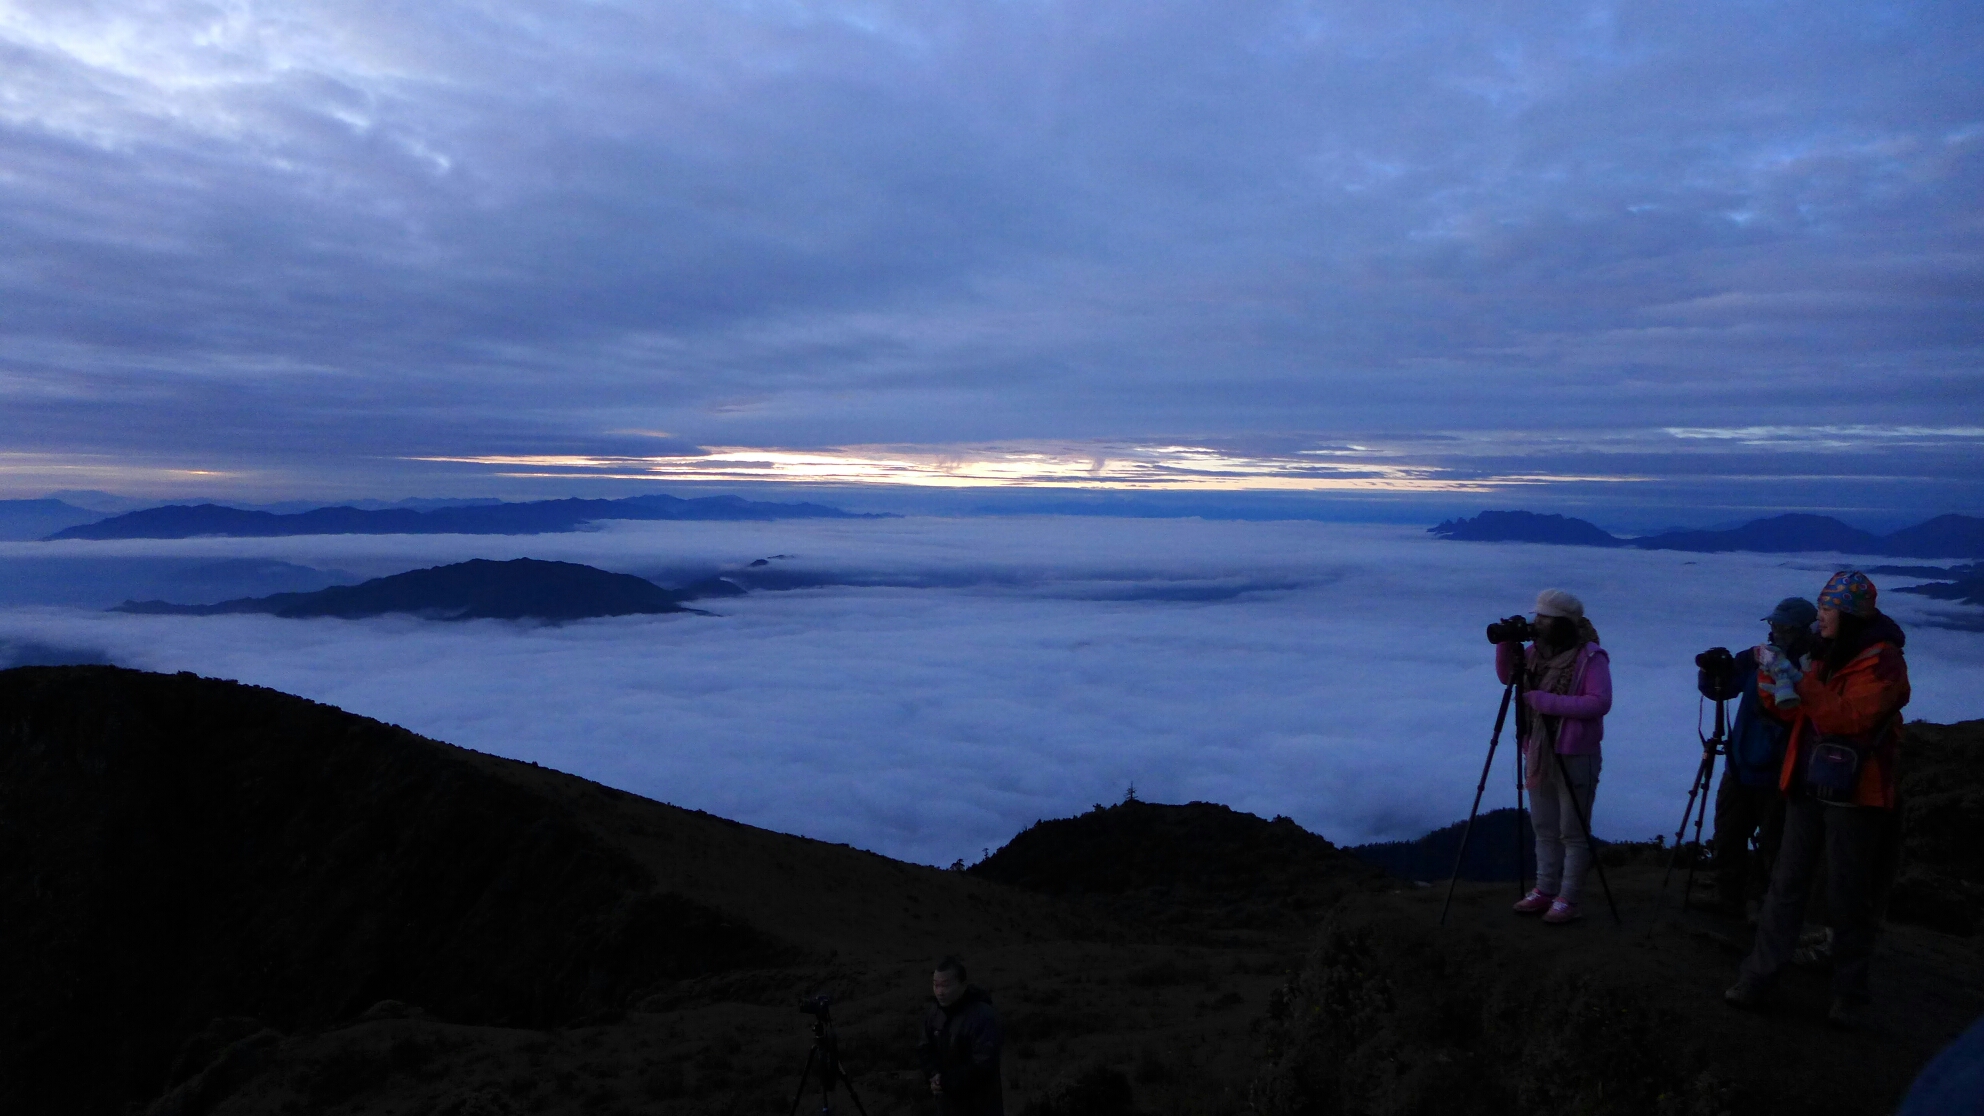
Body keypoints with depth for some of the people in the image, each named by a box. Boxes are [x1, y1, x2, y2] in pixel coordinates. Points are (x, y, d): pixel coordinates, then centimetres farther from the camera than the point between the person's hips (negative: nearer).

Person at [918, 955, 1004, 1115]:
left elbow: (984, 1065, -27)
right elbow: (925, 1049, 6)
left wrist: (947, 1083, -23)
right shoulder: (934, 1012, -2)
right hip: (948, 1099, 6)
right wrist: (935, 1075, -13)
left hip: (980, 1103, -6)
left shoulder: (983, 1017, -26)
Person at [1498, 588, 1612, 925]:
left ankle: (1568, 900, 9)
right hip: (1539, 753, 7)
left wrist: (1546, 700, -25)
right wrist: (1506, 644, -2)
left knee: (1573, 832, 2)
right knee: (1544, 828, 15)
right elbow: (1507, 676, 15)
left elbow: (1599, 703, -22)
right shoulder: (1537, 651, 6)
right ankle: (1545, 890, 25)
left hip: (1575, 757, -7)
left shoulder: (1590, 657, -14)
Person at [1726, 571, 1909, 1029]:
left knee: (1849, 899, 3)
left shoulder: (1882, 662, -11)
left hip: (1854, 797, -6)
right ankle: (1757, 978, 12)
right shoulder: (1824, 655, 11)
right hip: (1807, 789, 6)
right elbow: (1792, 712, 12)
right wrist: (1772, 679, -4)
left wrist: (1800, 684, -22)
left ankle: (1850, 996, 16)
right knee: (1785, 885, 8)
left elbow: (1852, 717, -23)